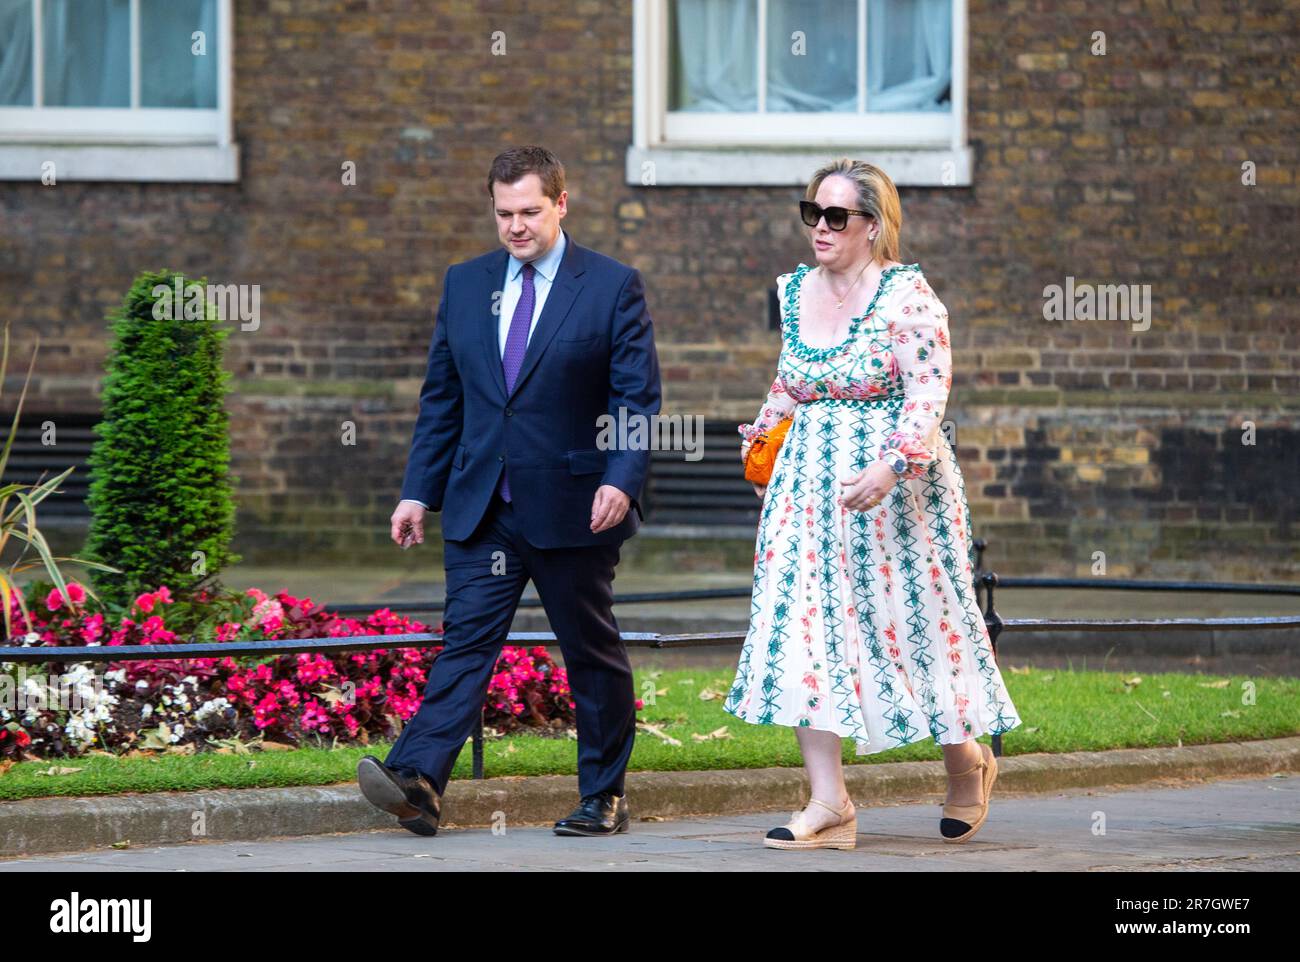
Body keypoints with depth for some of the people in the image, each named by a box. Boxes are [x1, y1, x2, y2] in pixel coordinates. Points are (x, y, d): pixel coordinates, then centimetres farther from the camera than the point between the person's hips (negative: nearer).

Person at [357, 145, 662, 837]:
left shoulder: (612, 287, -2)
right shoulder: (465, 285, 10)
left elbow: (639, 399, -5)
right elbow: (441, 397, 14)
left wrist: (622, 480, -19)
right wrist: (419, 491, 8)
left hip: (575, 507, -3)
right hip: (482, 507, 3)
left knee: (592, 652, 7)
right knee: (466, 639, -8)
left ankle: (603, 797, 16)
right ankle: (417, 780, -21)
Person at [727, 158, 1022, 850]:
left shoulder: (906, 295, -11)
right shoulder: (795, 293, 10)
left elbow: (929, 392, -19)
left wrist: (891, 467, -30)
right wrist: (760, 437, 23)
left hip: (894, 487, -6)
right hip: (810, 487, 6)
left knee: (913, 621, 3)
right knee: (804, 626, -6)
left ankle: (966, 761, 30)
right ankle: (828, 804, -8)